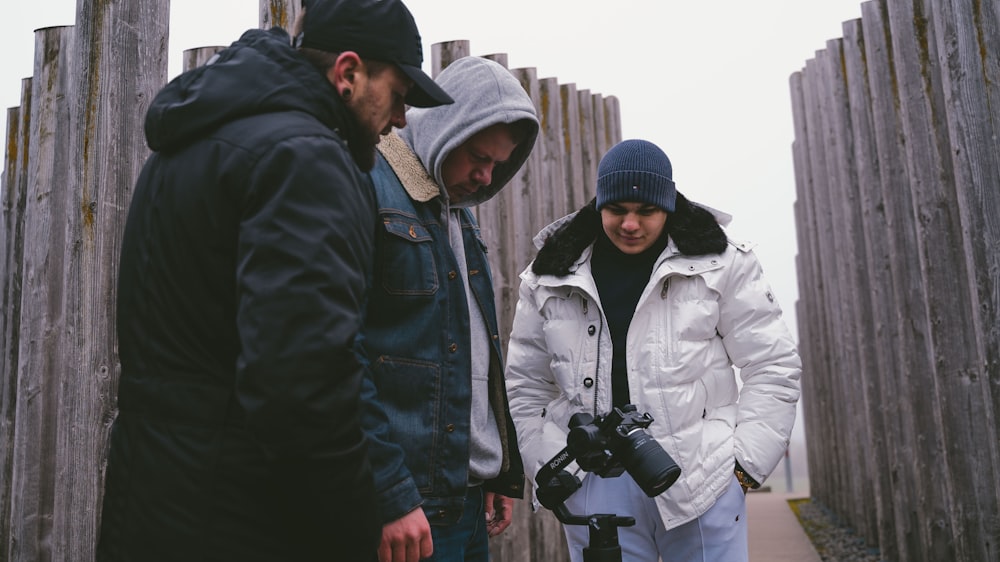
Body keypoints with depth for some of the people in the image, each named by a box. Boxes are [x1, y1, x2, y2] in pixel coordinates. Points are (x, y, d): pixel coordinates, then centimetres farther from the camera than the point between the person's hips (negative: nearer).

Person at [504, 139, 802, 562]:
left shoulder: (719, 265, 1)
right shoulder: (548, 280, 6)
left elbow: (773, 367, 3)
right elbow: (525, 388, 11)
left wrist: (746, 463, -3)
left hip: (703, 483, -1)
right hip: (594, 490, 2)